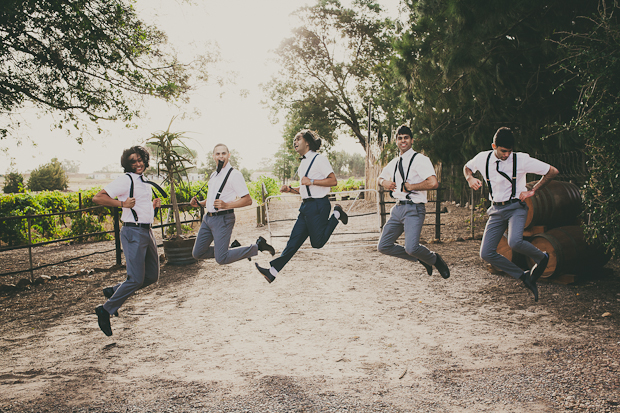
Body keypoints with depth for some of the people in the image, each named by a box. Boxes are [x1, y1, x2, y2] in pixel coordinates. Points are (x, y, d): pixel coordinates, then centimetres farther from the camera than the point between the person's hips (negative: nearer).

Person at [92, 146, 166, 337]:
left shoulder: (146, 183, 17)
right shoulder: (125, 180, -9)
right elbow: (97, 198, -14)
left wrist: (154, 205, 10)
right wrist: (122, 203, -21)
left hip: (147, 231, 9)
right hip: (133, 232, -9)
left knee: (152, 276, 12)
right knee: (136, 279, -11)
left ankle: (113, 291, 27)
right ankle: (105, 310, 6)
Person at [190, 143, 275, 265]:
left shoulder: (234, 174, -10)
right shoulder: (214, 175, 17)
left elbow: (248, 200, -15)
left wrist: (226, 205, -26)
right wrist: (199, 203, 12)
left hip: (223, 218, -8)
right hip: (208, 217, 8)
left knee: (221, 259, -11)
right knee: (197, 253, 9)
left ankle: (257, 246, 4)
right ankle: (233, 247, 23)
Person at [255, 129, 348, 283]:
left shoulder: (319, 159, -9)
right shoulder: (303, 162, 18)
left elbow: (333, 181, -16)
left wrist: (311, 181, -22)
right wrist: (290, 189, 9)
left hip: (318, 205, -8)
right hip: (306, 205, 8)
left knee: (317, 242, -2)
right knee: (294, 239, 4)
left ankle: (336, 215, 16)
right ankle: (273, 271, 2)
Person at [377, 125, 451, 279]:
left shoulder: (420, 159, -8)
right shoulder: (394, 163, 16)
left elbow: (433, 183, -22)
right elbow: (381, 177, 34)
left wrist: (409, 187, -13)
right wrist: (384, 182, 10)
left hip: (414, 209, -8)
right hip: (398, 208, 8)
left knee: (411, 248, -23)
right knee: (383, 246, 5)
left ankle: (434, 259, 11)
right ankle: (419, 258, 23)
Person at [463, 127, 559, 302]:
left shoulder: (521, 160, -10)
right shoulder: (483, 159, -1)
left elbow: (552, 171, -2)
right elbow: (467, 167, 21)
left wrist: (532, 191, -1)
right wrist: (470, 178, -1)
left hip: (516, 207, -4)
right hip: (496, 210, 4)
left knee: (514, 242, -32)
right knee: (486, 253, -7)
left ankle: (542, 258, 3)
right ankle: (524, 276, 11)